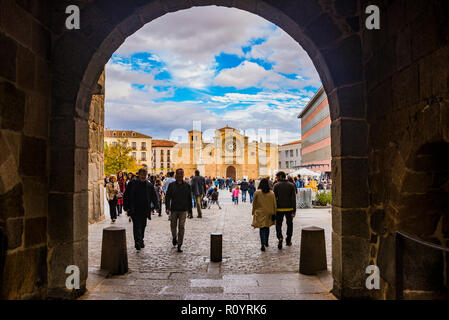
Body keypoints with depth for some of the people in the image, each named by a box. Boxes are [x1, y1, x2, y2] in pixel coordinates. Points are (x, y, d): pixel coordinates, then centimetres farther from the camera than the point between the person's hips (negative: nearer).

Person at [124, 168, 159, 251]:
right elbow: (126, 195, 0)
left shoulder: (149, 185, 7)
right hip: (135, 209, -4)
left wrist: (156, 206, 1)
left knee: (143, 226, 13)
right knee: (137, 226, -10)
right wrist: (127, 207, -6)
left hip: (145, 210, 4)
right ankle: (137, 242, -12)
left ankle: (141, 241, 27)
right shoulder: (132, 183, -3)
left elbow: (154, 197, 12)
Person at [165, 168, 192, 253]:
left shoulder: (187, 186, 3)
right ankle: (174, 238, 41)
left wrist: (189, 209, 8)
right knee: (173, 225, 11)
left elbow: (189, 198, 8)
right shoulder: (171, 185, 2)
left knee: (181, 227, -2)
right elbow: (167, 197, 1)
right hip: (174, 209, 1)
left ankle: (179, 245, 4)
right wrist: (167, 208, -9)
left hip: (183, 210, -1)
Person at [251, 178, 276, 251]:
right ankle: (266, 242, 31)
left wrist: (253, 212, 9)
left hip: (260, 213, -3)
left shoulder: (257, 192, -9)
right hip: (269, 213, 3)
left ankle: (263, 244, -14)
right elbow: (274, 204, 0)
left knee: (262, 229, 0)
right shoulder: (272, 193, -3)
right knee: (267, 227, 19)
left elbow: (254, 204, -2)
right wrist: (274, 214, 7)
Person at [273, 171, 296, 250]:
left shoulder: (276, 185, -5)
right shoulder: (291, 185, 1)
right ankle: (288, 241, 22)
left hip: (279, 209, -2)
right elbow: (293, 199, -4)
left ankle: (280, 237, -15)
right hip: (289, 208, 2)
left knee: (278, 224, 9)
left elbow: (274, 198, -7)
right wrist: (294, 211, -4)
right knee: (289, 224, 17)